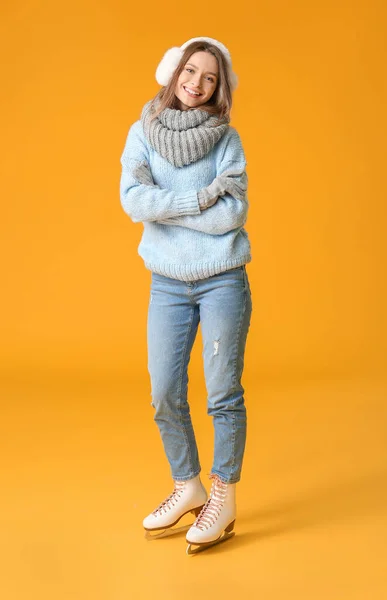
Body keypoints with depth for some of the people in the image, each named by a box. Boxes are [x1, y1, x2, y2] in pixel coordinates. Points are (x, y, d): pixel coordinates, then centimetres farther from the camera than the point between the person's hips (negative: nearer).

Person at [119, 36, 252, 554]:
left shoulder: (227, 138, -2)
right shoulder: (143, 132, 2)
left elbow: (233, 213, -14)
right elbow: (134, 200, -13)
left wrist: (165, 205, -13)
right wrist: (202, 199, -15)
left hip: (223, 281, -2)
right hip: (168, 283, 2)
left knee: (223, 394, 2)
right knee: (165, 396, 6)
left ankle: (224, 501, 16)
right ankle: (187, 487, 27)